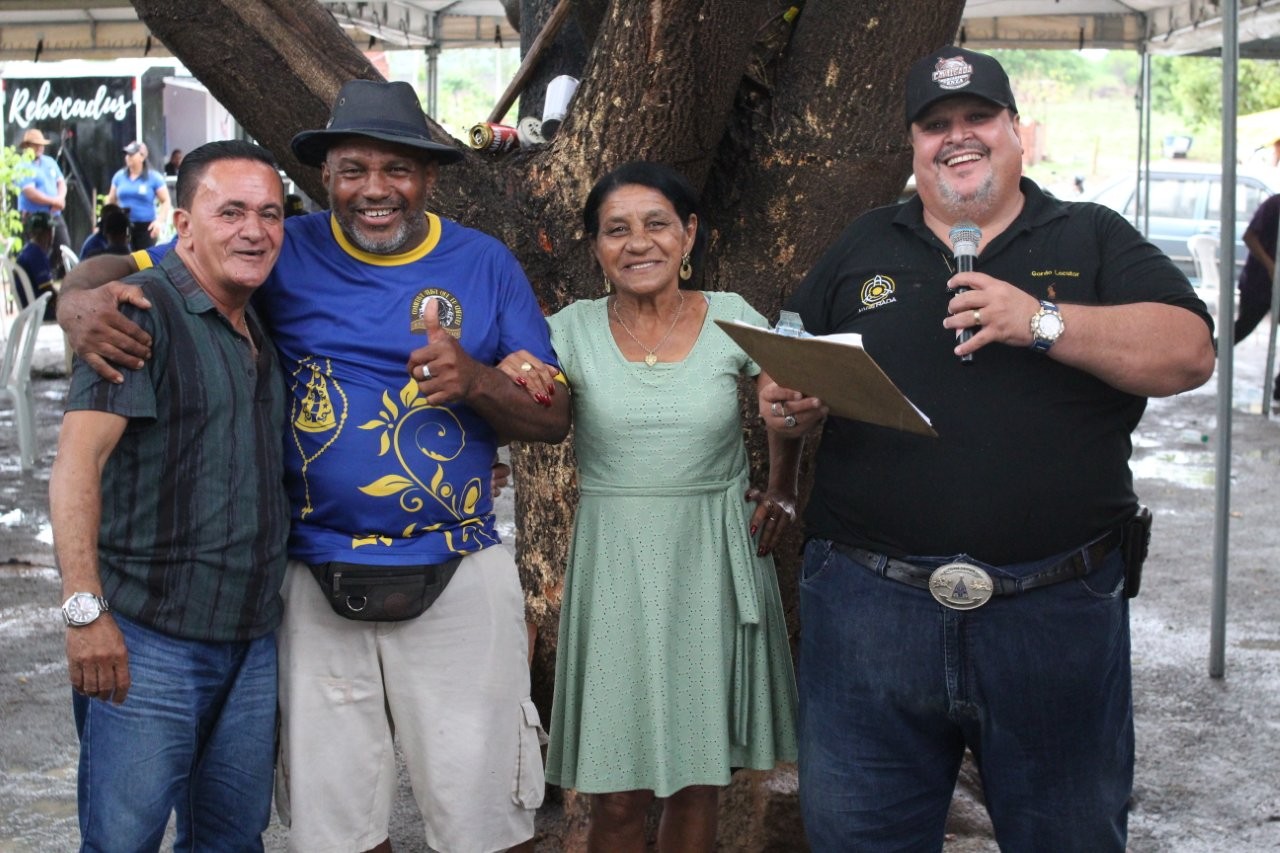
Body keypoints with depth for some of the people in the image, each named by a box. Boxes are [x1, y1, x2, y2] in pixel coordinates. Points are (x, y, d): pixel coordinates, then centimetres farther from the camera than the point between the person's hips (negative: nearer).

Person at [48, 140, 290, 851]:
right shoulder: (144, 312, -10)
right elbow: (78, 459, -19)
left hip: (254, 644, 7)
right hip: (148, 641, -7)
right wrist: (86, 609, -25)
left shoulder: (265, 332, 14)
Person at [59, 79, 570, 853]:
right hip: (318, 579, 1)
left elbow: (555, 417, 1)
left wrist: (473, 380, -19)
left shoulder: (485, 264, 1)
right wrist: (83, 301, -21)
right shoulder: (284, 254, 0)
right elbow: (126, 268, 2)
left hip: (458, 580, 0)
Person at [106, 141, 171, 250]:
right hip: (123, 226, 3)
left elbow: (165, 201, -1)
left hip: (146, 226, -3)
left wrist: (160, 221, -14)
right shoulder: (119, 176, 9)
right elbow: (111, 201, 17)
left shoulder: (154, 177, -1)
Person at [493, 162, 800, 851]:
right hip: (614, 568, 0)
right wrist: (508, 376, -20)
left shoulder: (733, 319, 0)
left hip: (715, 565, 0)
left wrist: (782, 490, 8)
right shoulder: (573, 331, 0)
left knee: (697, 786, 9)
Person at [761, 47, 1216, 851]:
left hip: (1058, 612, -1)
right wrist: (789, 407, -7)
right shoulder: (862, 248, 16)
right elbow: (784, 379, 17)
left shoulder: (1094, 239, 9)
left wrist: (1042, 321, -16)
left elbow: (1189, 351, -4)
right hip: (871, 607, 1)